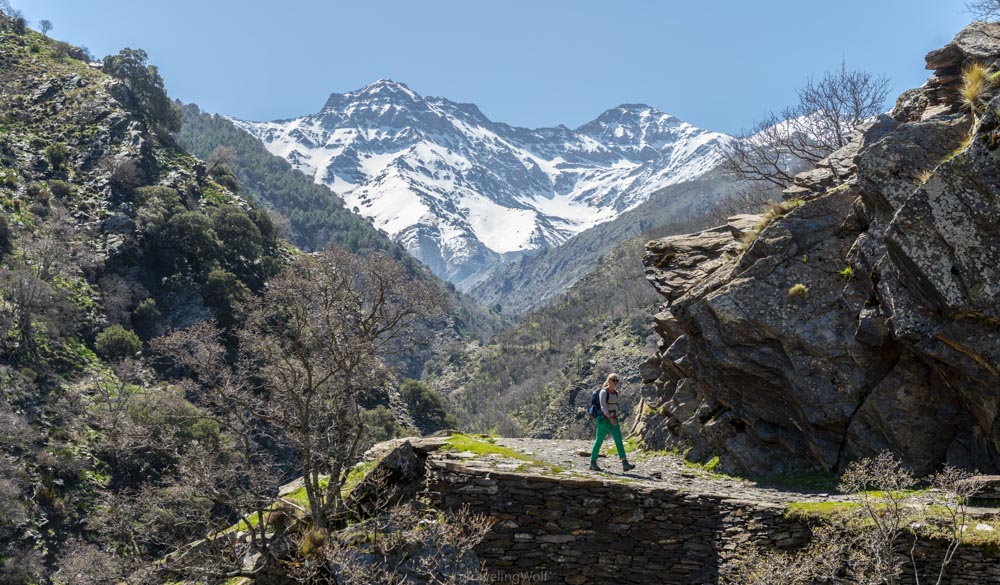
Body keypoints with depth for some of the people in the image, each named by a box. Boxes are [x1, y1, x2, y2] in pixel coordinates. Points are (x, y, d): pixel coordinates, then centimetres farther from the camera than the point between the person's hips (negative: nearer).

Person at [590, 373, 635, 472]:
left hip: (613, 420, 6)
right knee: (599, 441, 4)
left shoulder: (616, 393, 11)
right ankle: (593, 463, 19)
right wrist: (610, 418, -32)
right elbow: (603, 407, -23)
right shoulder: (603, 392, -13)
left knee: (619, 440, -7)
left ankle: (625, 464, -16)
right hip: (603, 419, -6)